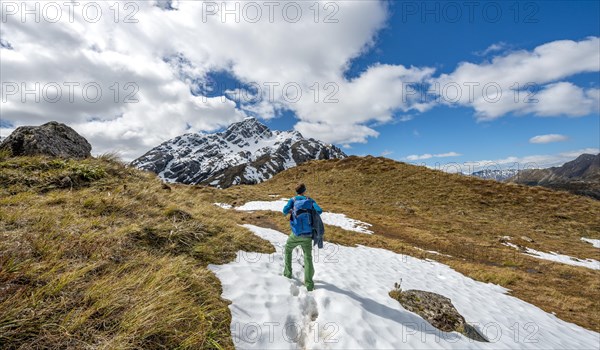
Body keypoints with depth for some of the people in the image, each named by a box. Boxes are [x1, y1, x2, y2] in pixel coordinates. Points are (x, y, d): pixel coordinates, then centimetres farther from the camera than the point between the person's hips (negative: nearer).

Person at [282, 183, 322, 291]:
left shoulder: (293, 199, 1)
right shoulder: (310, 200, 5)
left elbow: (285, 210, -12)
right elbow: (319, 211, -7)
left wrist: (289, 210, 11)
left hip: (296, 234, 0)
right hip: (307, 235, 1)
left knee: (288, 250, 26)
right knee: (308, 258, 9)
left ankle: (288, 273, 31)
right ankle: (309, 284, 3)